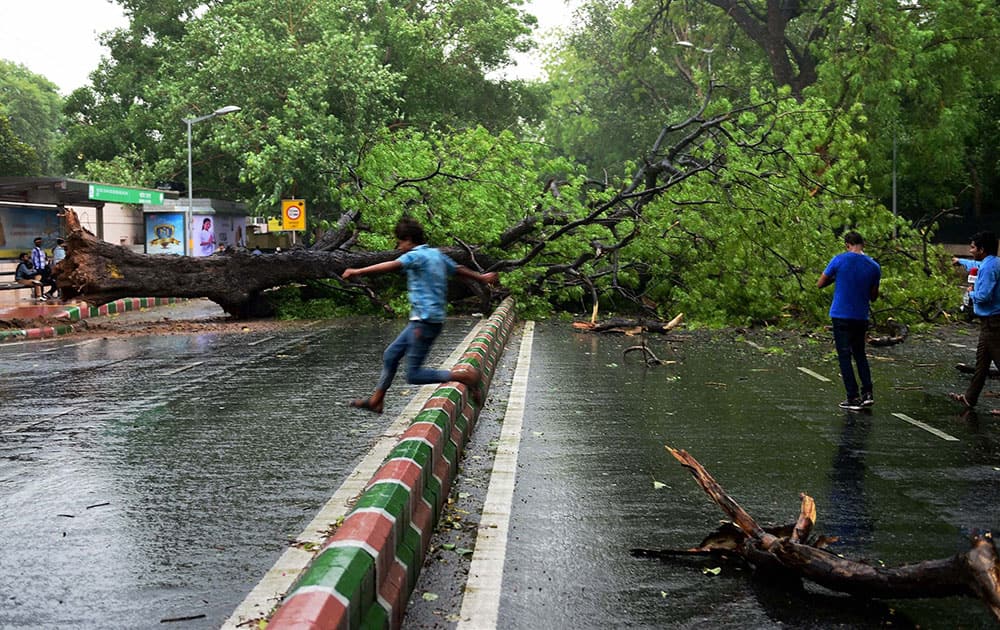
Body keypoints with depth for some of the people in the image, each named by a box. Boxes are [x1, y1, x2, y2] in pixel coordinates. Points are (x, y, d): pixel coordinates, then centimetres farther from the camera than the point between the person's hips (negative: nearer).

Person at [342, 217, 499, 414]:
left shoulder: (417, 255, -13)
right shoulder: (436, 254, 14)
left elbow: (391, 266, -28)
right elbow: (459, 269, 26)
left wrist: (358, 271, -32)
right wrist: (482, 277, 42)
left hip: (425, 321, -10)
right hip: (420, 320, 10)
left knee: (413, 374, -8)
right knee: (390, 355, 16)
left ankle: (461, 375, -13)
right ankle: (376, 400, 25)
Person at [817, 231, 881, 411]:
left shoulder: (840, 260, -9)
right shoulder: (874, 267, 2)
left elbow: (820, 284, -3)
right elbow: (874, 297, 11)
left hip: (841, 316, -4)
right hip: (861, 317, 4)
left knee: (844, 356, 1)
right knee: (860, 354, 18)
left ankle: (853, 398, 0)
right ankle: (868, 393, 10)